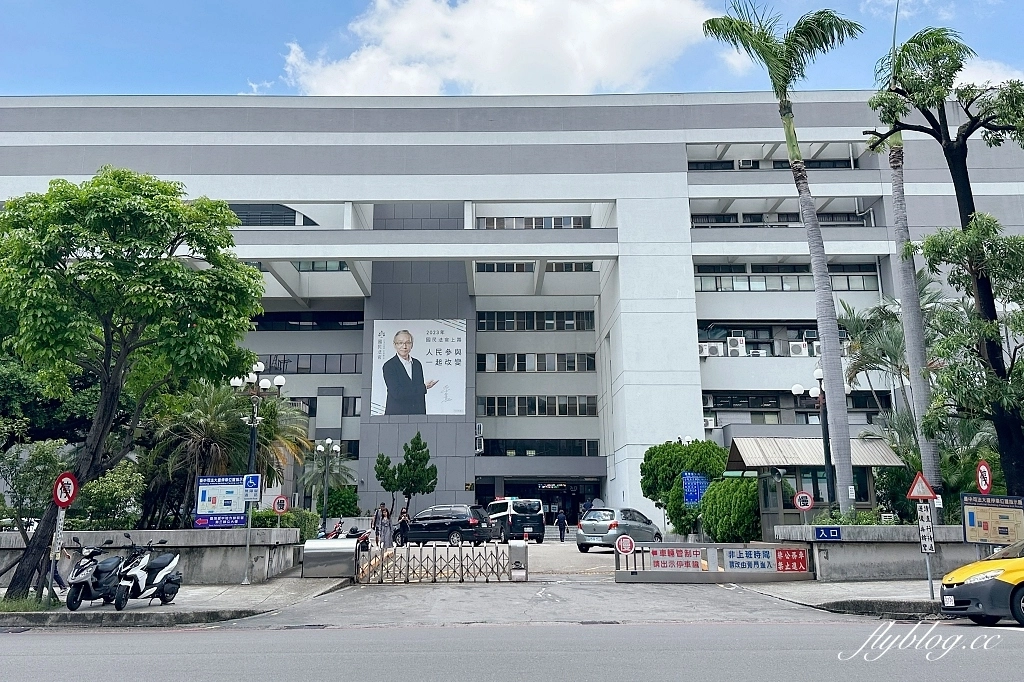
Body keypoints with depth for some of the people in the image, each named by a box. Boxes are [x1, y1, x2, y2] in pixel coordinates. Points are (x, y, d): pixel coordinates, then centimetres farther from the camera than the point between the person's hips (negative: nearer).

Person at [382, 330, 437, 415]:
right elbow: (397, 393, -16)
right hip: (396, 414, -4)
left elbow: (421, 394, 12)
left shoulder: (417, 364, 10)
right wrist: (424, 387, -15)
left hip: (417, 414, 4)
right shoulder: (389, 366, -7)